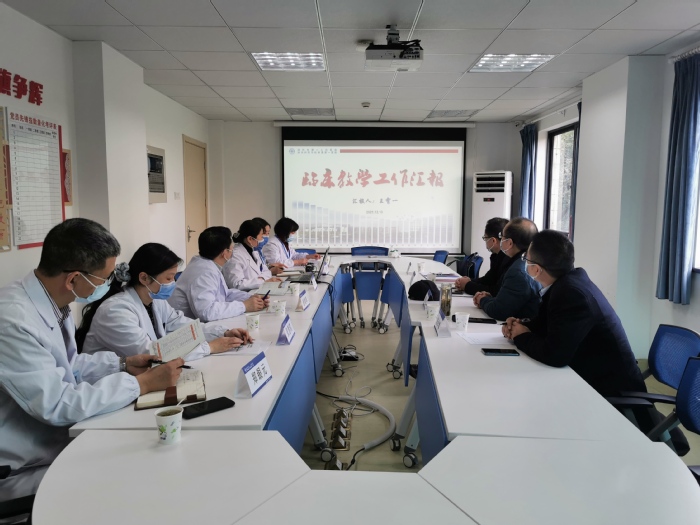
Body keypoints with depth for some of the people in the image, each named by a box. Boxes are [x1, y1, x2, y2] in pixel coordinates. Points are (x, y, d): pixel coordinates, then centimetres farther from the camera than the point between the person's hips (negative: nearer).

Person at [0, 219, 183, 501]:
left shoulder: (52, 303, -3)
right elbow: (58, 405, -28)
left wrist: (123, 364, 0)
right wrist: (143, 383, -22)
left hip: (58, 439, 8)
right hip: (25, 469, -7)